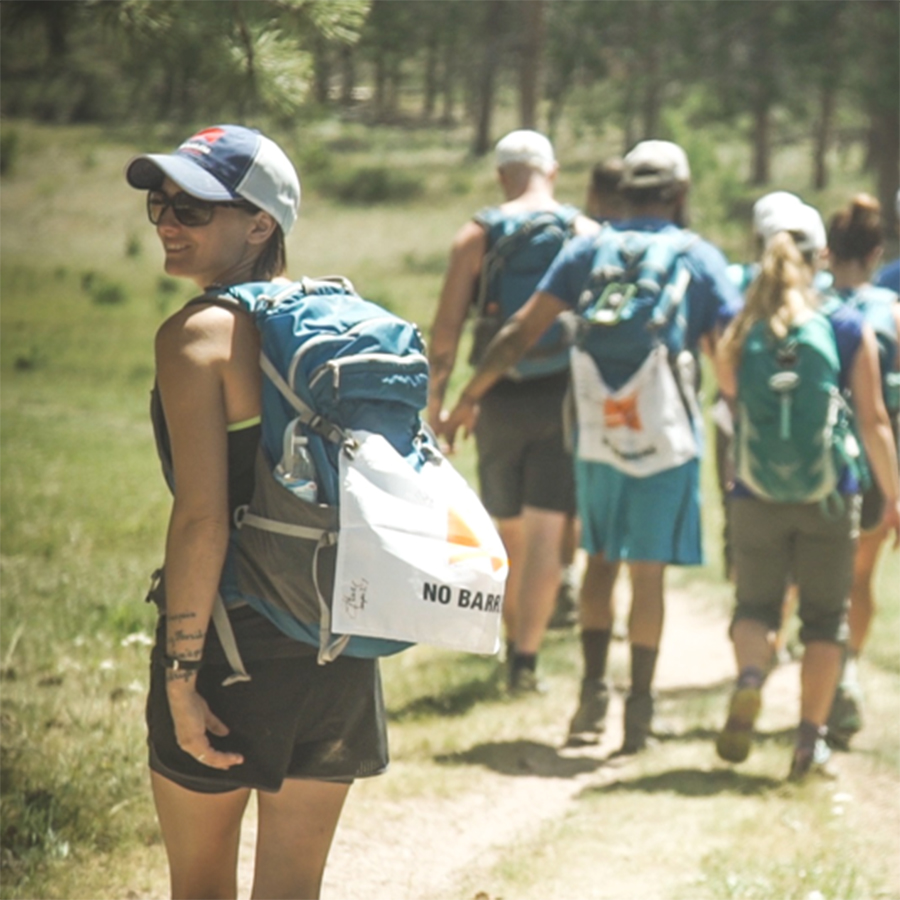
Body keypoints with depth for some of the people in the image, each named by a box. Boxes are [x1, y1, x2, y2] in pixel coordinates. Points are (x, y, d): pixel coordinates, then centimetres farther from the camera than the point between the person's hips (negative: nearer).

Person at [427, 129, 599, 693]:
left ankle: (516, 643, 27)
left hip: (500, 398, 1)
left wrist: (436, 401, 7)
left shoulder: (477, 236, 2)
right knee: (547, 531, -1)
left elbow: (446, 332, -1)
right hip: (564, 397, -1)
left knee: (509, 531, 16)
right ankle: (527, 656, -9)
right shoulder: (585, 234, 1)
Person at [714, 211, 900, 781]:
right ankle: (811, 741, 7)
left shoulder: (740, 337, -3)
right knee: (825, 617, 11)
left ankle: (750, 678, -17)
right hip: (830, 498, -1)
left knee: (756, 604, 15)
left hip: (756, 497, 1)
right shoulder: (849, 330, -4)